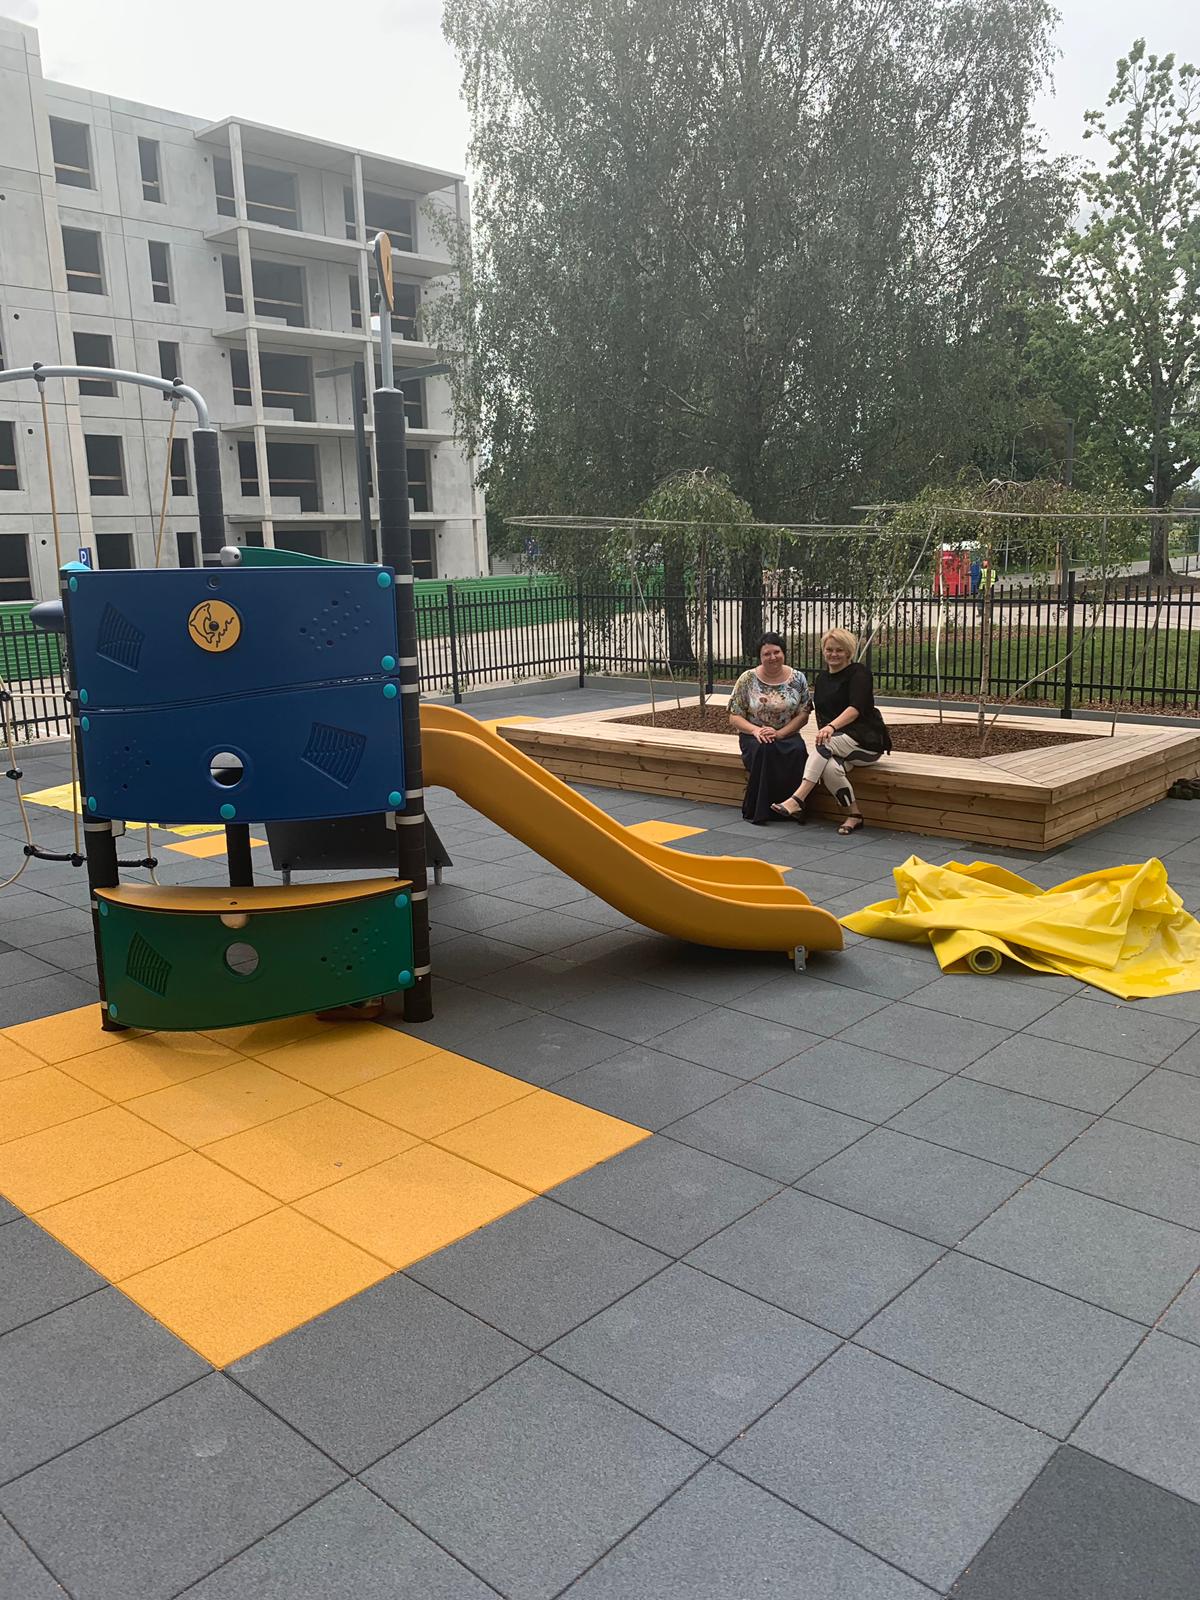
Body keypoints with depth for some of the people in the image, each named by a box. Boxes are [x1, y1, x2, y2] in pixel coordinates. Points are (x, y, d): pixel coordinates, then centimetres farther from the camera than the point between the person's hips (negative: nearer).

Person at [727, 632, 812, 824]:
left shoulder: (798, 679, 3)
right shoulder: (747, 679, -1)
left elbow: (803, 715, -1)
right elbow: (734, 717, -1)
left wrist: (779, 733, -17)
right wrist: (755, 730, -21)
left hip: (787, 735, 1)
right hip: (754, 736, -1)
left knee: (798, 751, -33)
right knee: (764, 750, -36)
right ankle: (757, 810, -26)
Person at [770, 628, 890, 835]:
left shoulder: (859, 673, -3)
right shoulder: (821, 679, 17)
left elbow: (856, 708, -19)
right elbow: (821, 715, 18)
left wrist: (831, 727, -36)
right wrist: (823, 731, -4)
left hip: (867, 741, -5)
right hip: (836, 744, 5)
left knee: (825, 744, -33)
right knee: (830, 768, -31)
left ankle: (797, 800, -41)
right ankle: (854, 815, -17)